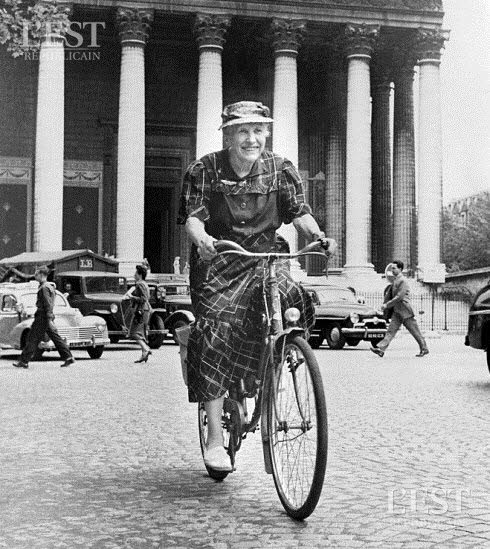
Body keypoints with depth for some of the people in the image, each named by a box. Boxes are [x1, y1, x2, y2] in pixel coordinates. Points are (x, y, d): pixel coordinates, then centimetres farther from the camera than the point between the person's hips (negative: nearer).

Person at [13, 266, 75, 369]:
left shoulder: (44, 288, -14)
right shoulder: (49, 286, 17)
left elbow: (48, 304, -20)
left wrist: (49, 319, -23)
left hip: (42, 317, -10)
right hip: (47, 317, 10)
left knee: (33, 338, -4)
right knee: (55, 337, 7)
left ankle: (24, 361, 0)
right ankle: (68, 357, 3)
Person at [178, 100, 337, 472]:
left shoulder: (281, 170, 2)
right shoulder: (204, 171, -3)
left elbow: (299, 212, -1)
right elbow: (193, 216, -10)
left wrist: (318, 236, -22)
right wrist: (202, 239, -33)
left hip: (267, 257, 2)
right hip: (219, 260, -2)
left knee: (292, 300, -27)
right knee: (215, 333, -17)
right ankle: (215, 438, -12)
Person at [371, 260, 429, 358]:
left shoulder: (403, 281, -15)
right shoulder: (395, 280, 13)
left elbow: (399, 297, -21)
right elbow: (388, 293, 20)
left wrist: (387, 305, -18)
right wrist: (384, 304, 7)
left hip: (405, 311, -8)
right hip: (397, 311, 8)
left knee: (415, 331, 2)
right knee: (391, 330, -1)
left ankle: (424, 349, 14)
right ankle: (381, 349, -10)